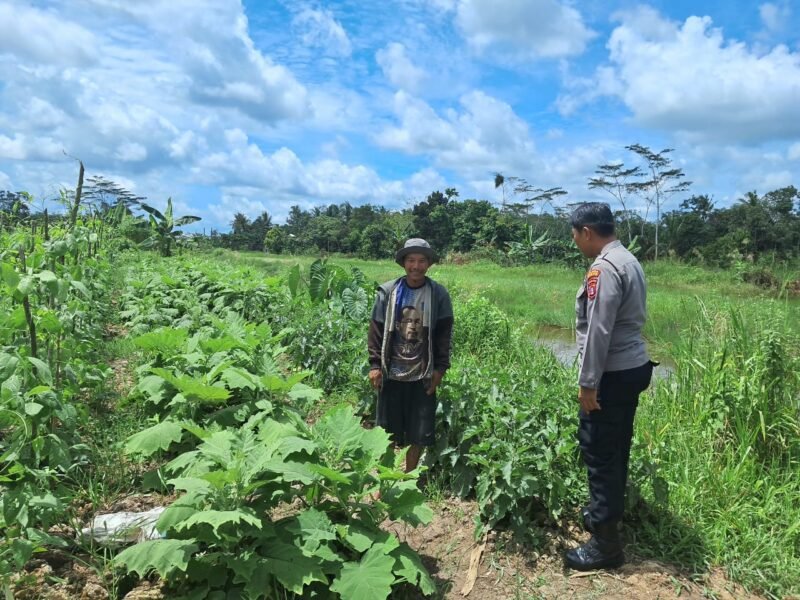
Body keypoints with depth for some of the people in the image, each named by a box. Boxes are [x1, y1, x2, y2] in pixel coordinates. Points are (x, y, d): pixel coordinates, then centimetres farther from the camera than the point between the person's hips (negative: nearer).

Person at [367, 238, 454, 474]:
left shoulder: (438, 294, -2)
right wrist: (375, 365, -4)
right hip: (391, 374, 0)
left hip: (422, 376, 0)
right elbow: (376, 331, 1)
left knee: (419, 435, 9)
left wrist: (440, 368, -3)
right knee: (387, 434, 10)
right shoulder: (387, 291, -1)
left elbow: (443, 335, 1)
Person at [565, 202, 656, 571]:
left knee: (600, 453, -2)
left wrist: (588, 383, -18)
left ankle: (605, 543, 8)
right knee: (616, 448, 20)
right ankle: (606, 511, 35)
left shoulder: (604, 269, -19)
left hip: (612, 374, -10)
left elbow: (598, 332, -23)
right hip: (632, 367, 10)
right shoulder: (628, 260, 12)